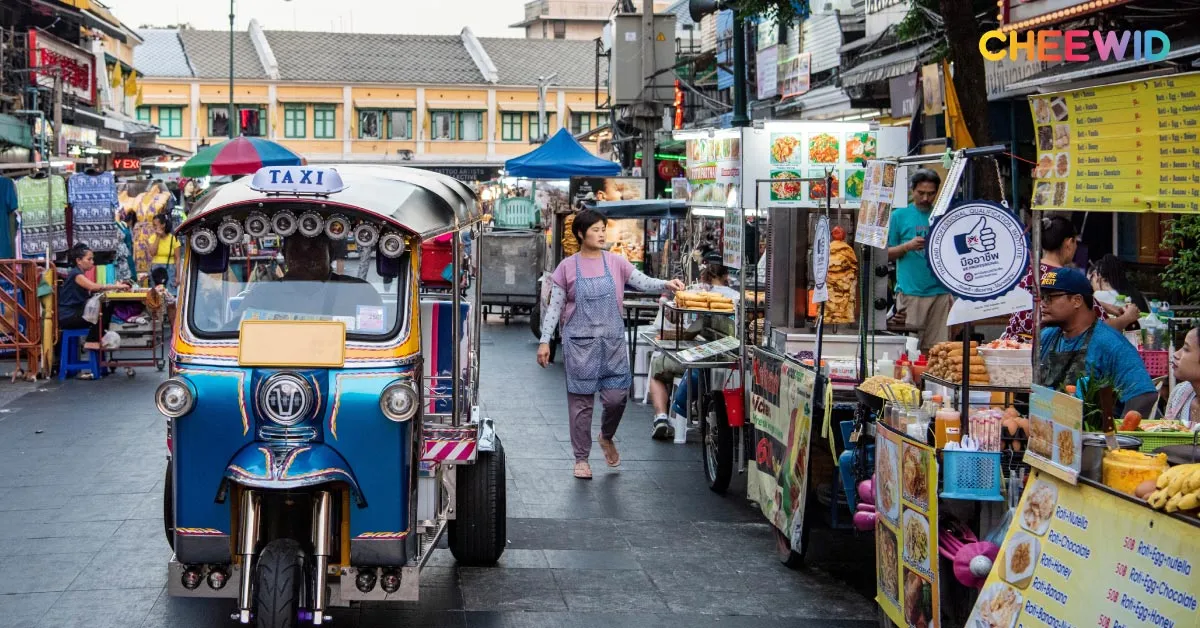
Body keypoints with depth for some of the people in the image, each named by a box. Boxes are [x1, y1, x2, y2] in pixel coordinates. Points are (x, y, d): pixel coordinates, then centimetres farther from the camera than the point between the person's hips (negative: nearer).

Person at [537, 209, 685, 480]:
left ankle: (607, 437, 30)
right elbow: (555, 306, 2)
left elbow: (642, 282, -2)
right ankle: (581, 458, 13)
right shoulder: (567, 267, 0)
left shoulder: (615, 263, 5)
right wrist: (544, 341, -2)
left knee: (617, 396, -1)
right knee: (581, 399, 1)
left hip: (612, 340, 2)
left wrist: (666, 285, -22)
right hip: (579, 342, -2)